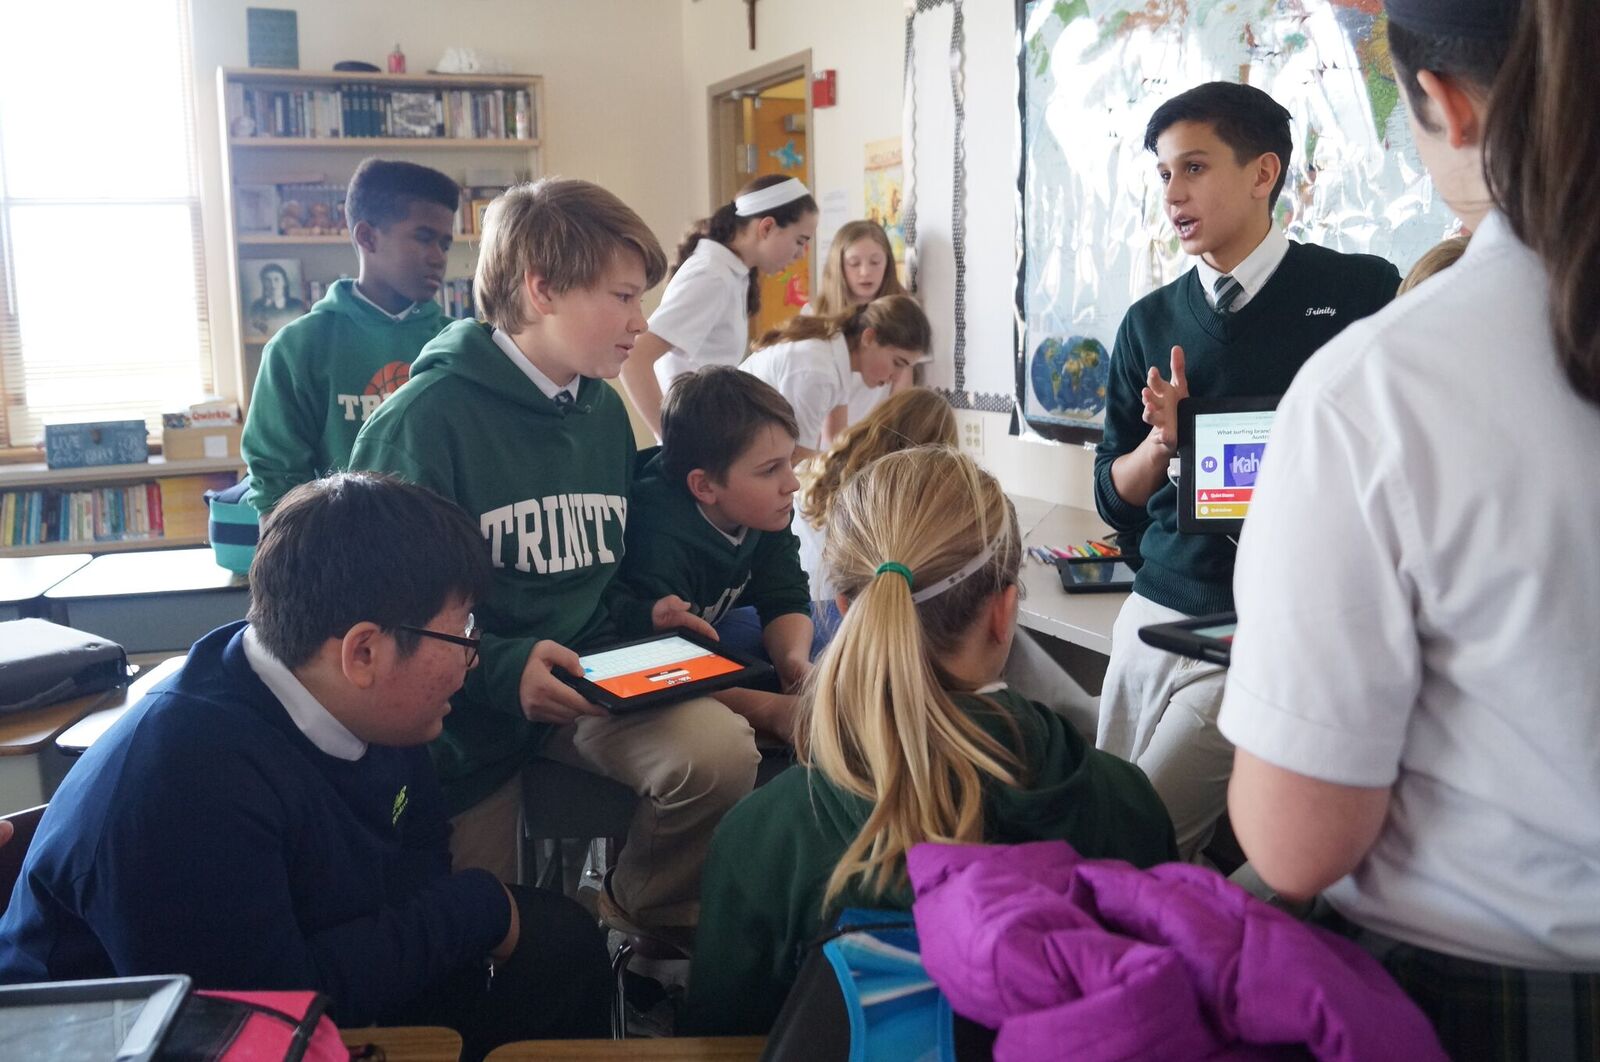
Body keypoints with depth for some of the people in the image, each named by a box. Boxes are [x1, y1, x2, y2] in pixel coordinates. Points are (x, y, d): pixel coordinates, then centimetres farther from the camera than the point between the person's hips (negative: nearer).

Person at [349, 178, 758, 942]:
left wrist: (644, 618, 0)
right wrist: (501, 670, -31)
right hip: (472, 710, -4)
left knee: (720, 752, -23)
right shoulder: (427, 417, -16)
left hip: (590, 677, 5)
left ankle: (641, 919, 3)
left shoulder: (604, 412, 7)